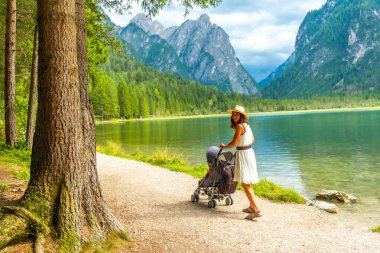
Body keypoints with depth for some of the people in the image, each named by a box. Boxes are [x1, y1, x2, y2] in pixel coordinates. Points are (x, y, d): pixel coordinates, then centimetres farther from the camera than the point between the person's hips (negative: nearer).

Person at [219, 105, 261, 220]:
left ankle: (256, 210, -12)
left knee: (245, 183, -8)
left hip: (243, 154, -9)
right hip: (249, 152, 9)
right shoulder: (247, 125, 10)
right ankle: (251, 207, 25)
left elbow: (234, 143, -19)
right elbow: (252, 139, 23)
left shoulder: (239, 126, -17)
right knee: (247, 183, 17)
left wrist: (223, 147, -2)